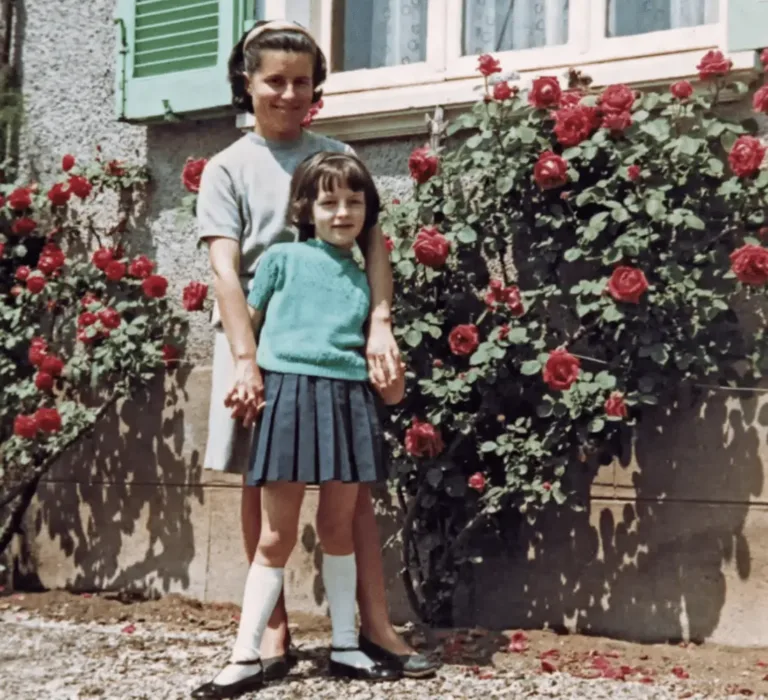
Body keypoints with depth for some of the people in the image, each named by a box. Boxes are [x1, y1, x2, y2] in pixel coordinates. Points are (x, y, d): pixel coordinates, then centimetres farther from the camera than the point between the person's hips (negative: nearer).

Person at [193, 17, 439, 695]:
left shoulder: (339, 156, 8)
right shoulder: (228, 169, 3)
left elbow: (371, 242, -1)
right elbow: (226, 269, -8)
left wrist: (380, 323, -16)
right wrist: (245, 360, -19)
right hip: (260, 339, -1)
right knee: (261, 483, 3)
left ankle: (376, 624, 7)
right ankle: (274, 630, 12)